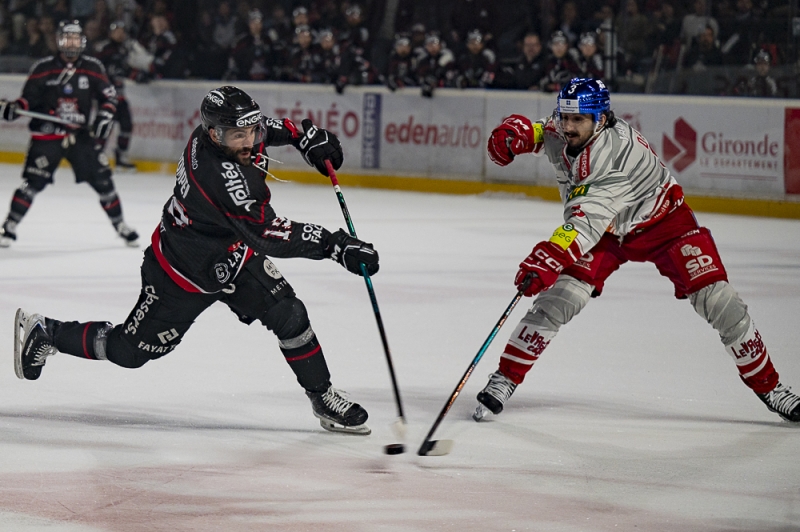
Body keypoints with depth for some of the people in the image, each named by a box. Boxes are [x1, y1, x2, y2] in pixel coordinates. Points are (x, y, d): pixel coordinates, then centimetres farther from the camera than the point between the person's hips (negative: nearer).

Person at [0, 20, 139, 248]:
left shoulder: (92, 68, 1)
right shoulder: (43, 68, -3)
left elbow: (108, 95, 8)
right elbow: (28, 98, 1)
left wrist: (105, 115, -9)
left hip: (81, 135, 2)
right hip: (47, 135, -2)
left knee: (102, 178, 1)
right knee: (32, 182, -11)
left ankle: (119, 224, 17)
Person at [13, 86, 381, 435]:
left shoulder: (220, 130, -15)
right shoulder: (221, 174, -40)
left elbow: (260, 126, 13)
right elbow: (268, 235, -43)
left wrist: (303, 137, 1)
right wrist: (334, 245, -46)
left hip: (232, 256, 8)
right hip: (184, 272, -8)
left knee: (288, 315, -7)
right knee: (129, 350, 8)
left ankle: (323, 397, 8)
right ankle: (43, 332, 28)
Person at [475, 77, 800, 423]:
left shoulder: (619, 152, -37)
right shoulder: (561, 132, -17)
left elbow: (589, 217, -47)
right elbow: (538, 131, 9)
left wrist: (549, 258, -59)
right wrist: (514, 132, -16)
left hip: (662, 221, -5)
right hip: (605, 231, 5)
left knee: (718, 301, -12)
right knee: (556, 300, -14)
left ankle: (767, 386, 3)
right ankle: (504, 381, -5)